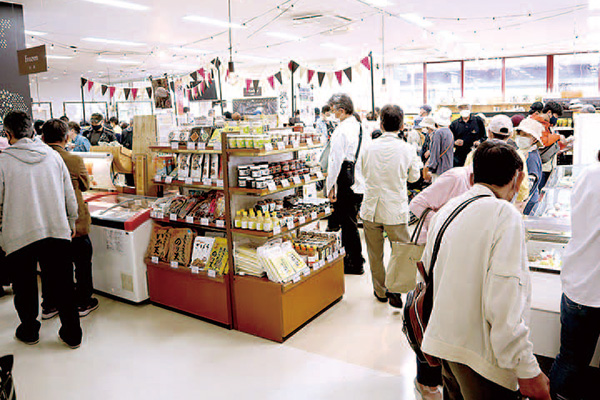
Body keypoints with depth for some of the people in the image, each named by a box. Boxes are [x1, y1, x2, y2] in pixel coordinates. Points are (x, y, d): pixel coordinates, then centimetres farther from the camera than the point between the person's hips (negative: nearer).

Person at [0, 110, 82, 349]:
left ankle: (29, 332, 35)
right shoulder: (53, 155, 3)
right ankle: (72, 335, 20)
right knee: (62, 285, 11)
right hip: (57, 231, 2)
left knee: (25, 287, 16)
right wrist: (71, 224, 20)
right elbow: (70, 196, 7)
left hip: (19, 236, -2)